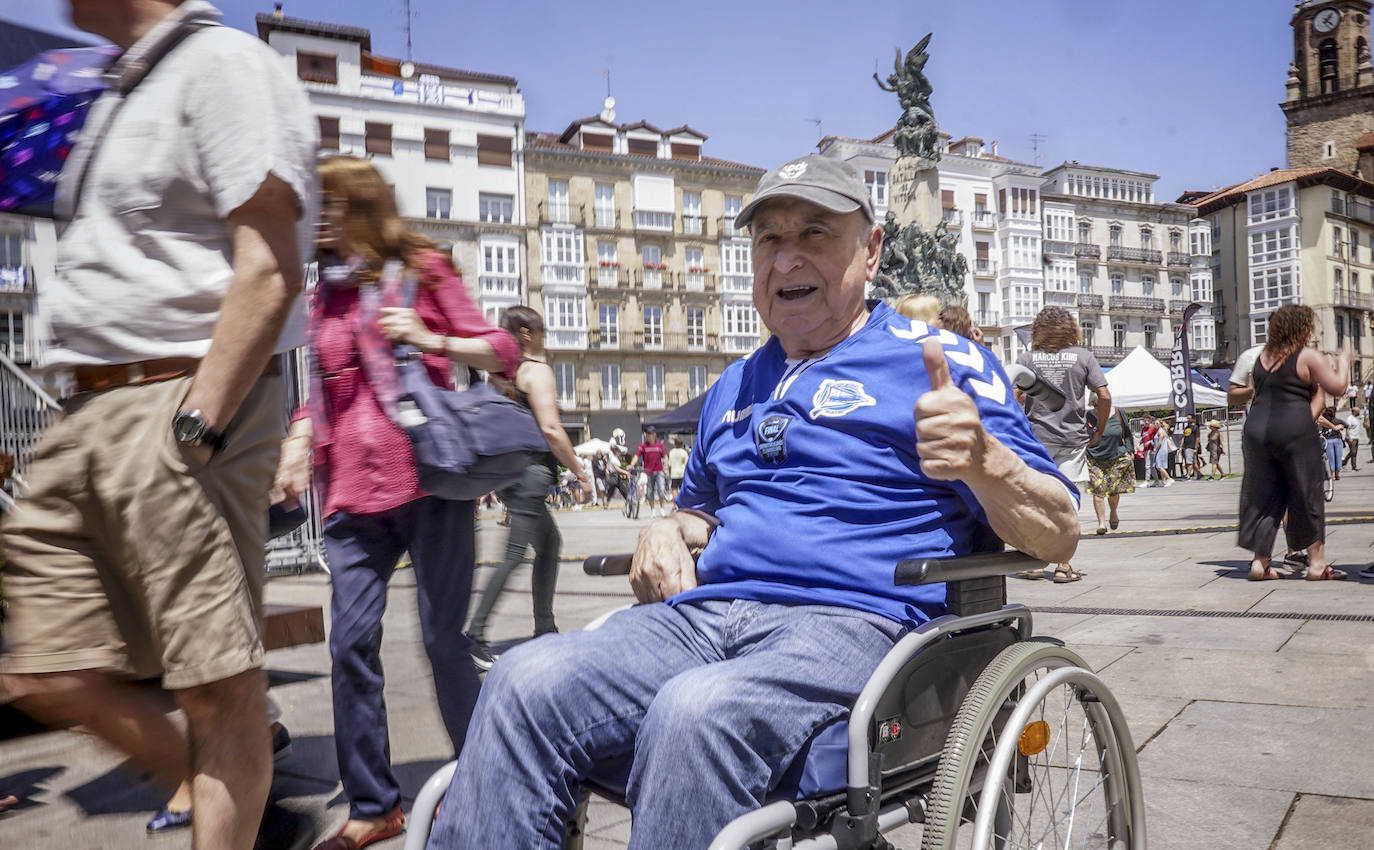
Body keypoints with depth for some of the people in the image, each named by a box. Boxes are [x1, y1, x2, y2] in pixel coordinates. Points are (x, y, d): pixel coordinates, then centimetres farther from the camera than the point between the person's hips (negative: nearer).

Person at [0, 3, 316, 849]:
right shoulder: (125, 88, 23)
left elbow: (270, 275, -17)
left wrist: (193, 427, -20)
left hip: (179, 405, -10)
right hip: (90, 414, 10)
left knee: (218, 684, -3)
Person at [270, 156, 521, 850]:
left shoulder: (423, 270, 5)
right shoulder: (325, 295, 19)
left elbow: (503, 352, 3)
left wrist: (429, 339, -12)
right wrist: (298, 442, 8)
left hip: (429, 479, -5)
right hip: (354, 490, 5)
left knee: (443, 637, -1)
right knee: (352, 642, 0)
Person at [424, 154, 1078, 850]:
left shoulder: (937, 361, 7)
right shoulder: (734, 388, 26)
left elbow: (1058, 538, 2)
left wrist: (982, 458, -20)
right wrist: (671, 530, 13)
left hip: (851, 621, -5)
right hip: (704, 613, 6)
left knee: (697, 710, -36)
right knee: (525, 681, -23)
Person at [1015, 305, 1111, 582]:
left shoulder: (1026, 358, 1)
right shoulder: (1083, 356, 2)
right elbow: (1104, 397, -2)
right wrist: (1099, 430, 10)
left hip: (1035, 437, 0)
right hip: (1073, 438, 0)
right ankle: (1064, 566, 3)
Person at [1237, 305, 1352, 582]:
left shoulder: (1263, 356, 14)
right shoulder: (1308, 356, -3)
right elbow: (1337, 387, -4)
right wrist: (1343, 361, 14)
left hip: (1257, 430, 5)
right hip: (1294, 430, -5)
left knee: (1262, 496, 9)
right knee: (1307, 495, 4)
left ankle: (1260, 562, 8)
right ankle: (1317, 563, 9)